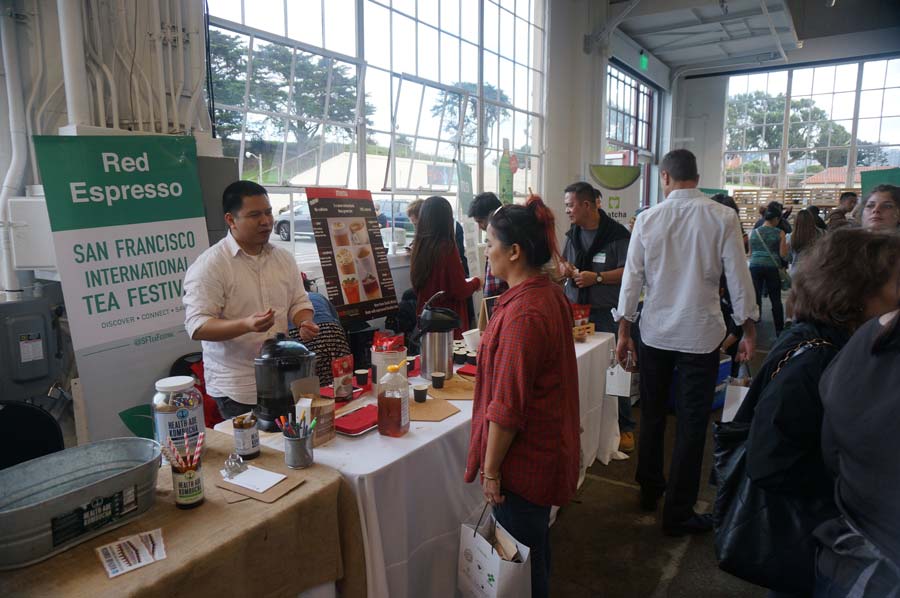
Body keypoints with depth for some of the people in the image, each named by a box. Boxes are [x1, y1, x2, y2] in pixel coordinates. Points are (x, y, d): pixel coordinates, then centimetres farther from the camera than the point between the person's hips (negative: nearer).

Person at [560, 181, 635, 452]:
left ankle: (625, 427, 15)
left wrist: (597, 277, -22)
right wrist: (564, 268, -1)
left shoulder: (618, 234, -9)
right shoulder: (572, 234, 12)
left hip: (606, 314, -5)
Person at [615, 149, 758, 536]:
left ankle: (650, 490, 35)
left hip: (654, 333, 2)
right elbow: (738, 277, -5)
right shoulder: (723, 218, -7)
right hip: (700, 334, -2)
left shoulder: (648, 218, -3)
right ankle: (678, 514, 16)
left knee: (652, 415, 18)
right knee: (691, 425, 7)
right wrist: (749, 330, 6)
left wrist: (624, 331, 5)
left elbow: (632, 277, -2)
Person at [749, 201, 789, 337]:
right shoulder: (779, 233, -1)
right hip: (772, 267, -1)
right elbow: (783, 254, -2)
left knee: (755, 299, 4)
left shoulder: (754, 232, 6)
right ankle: (779, 329, 15)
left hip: (755, 266, 2)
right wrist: (786, 245, 15)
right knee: (776, 300, 9)